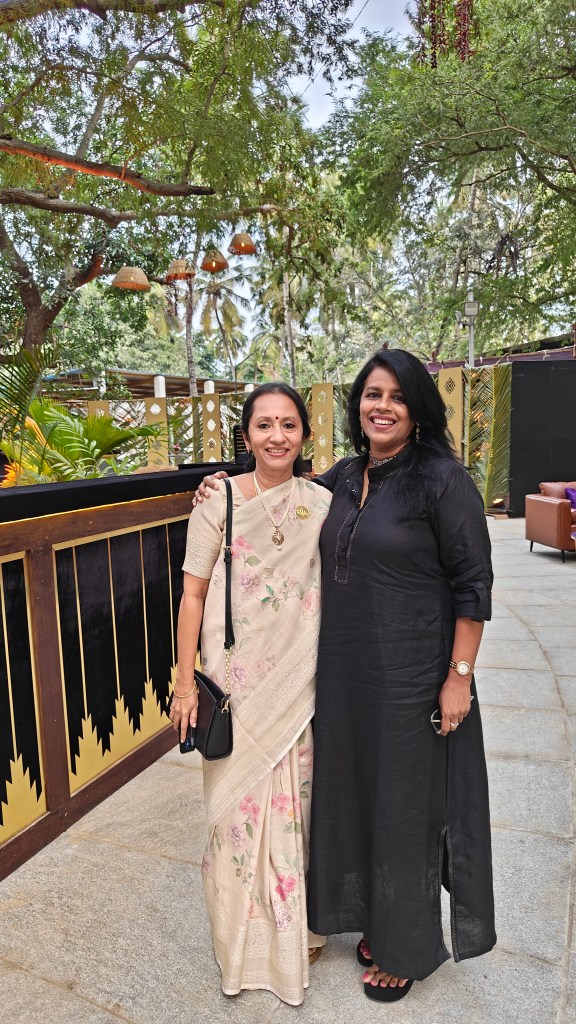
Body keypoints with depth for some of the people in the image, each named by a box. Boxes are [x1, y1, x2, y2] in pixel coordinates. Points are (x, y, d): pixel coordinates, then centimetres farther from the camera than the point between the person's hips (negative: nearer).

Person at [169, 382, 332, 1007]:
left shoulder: (322, 504, 0)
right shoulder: (219, 501, -7)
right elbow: (193, 594, -5)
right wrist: (185, 683, -6)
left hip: (299, 684, 2)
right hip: (235, 682, -2)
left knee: (296, 800, 13)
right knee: (239, 802, 9)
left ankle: (298, 928, 38)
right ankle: (246, 937, 34)